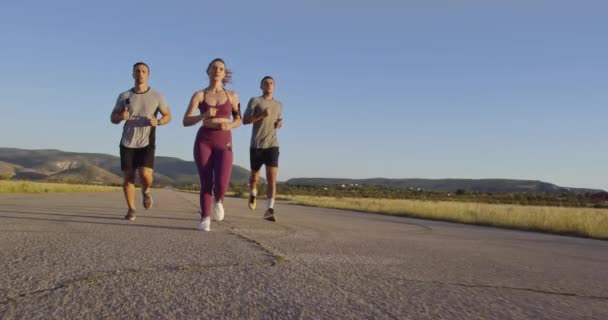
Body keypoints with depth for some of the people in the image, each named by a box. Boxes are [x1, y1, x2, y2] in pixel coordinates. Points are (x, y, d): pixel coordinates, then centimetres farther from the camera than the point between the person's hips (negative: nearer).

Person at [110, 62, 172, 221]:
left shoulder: (156, 96, 0)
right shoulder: (124, 96, 4)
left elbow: (168, 116, 8)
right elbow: (113, 118, 8)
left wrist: (157, 122, -15)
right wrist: (121, 117, -16)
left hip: (147, 143, -2)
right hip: (127, 143, 2)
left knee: (145, 174, -17)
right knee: (128, 177, 2)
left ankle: (146, 191, 19)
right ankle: (131, 210, 17)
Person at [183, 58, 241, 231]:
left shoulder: (232, 95, 6)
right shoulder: (199, 95, 3)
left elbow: (239, 120, 17)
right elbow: (186, 121, -4)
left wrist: (229, 125, -6)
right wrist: (204, 115, -22)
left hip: (224, 144, 0)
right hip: (203, 142, 0)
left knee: (221, 185, -14)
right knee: (206, 183, -5)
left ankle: (218, 201, 21)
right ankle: (205, 219, 14)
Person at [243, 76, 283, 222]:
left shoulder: (279, 105, 15)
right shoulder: (254, 101, 2)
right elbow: (245, 120, -5)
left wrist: (280, 123, 8)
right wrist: (262, 114, -19)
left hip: (273, 145, 2)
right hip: (256, 145, -1)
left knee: (272, 178, -15)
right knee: (255, 176, 14)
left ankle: (269, 210, -19)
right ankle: (253, 194, 46)